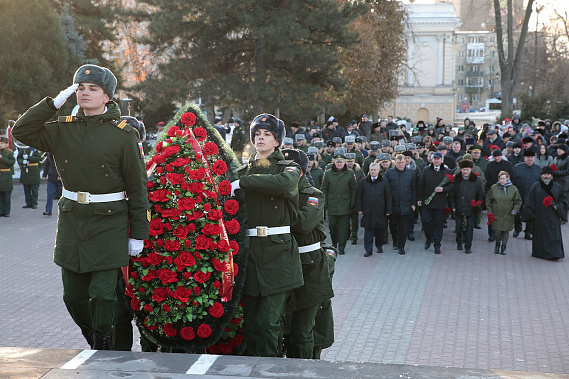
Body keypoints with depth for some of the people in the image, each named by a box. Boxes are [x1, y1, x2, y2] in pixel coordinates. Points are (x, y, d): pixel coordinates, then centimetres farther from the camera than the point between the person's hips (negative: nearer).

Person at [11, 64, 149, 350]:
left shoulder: (123, 134, -5)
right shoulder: (63, 129, 7)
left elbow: (137, 187, -4)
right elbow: (22, 131, 2)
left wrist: (138, 234, -6)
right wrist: (54, 102, -4)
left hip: (109, 223, -4)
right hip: (71, 221, 4)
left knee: (103, 294, -6)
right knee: (73, 296, 10)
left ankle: (104, 351, 14)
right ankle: (94, 341, 33)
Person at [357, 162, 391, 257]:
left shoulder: (384, 182, 3)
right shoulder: (363, 182, 7)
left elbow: (388, 197, 3)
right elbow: (359, 196, 8)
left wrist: (388, 210, -1)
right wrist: (360, 209, 2)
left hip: (380, 211, 0)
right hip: (367, 212, 0)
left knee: (380, 230, 9)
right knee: (368, 231, -1)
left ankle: (379, 246, 27)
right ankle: (368, 250, 2)